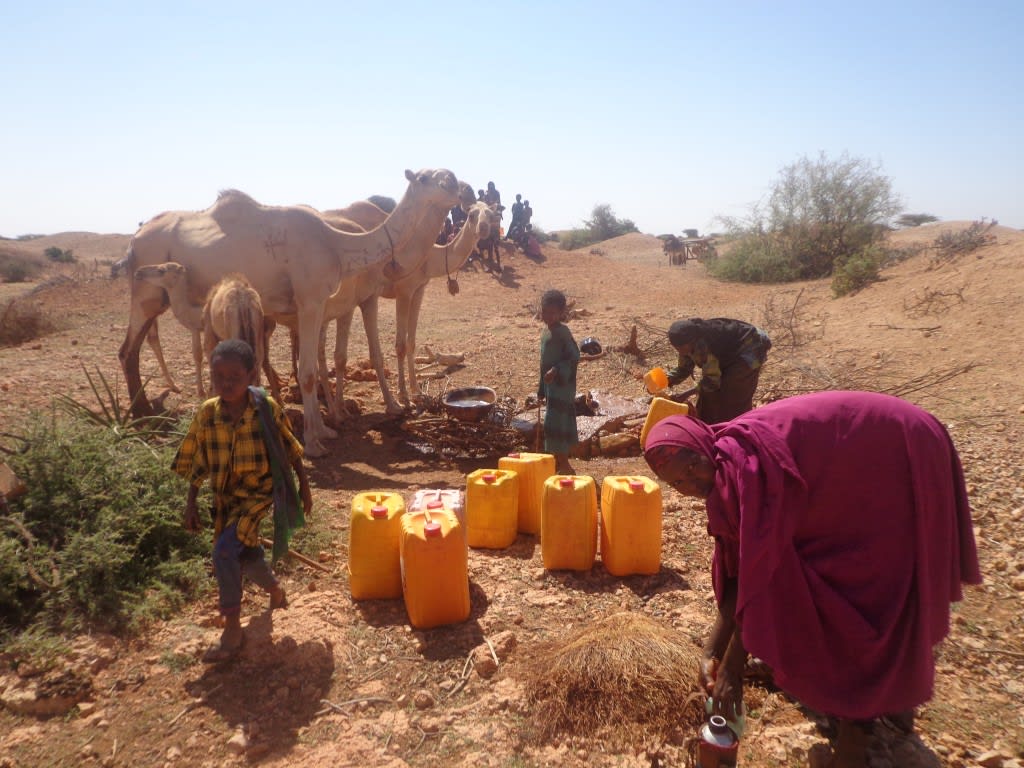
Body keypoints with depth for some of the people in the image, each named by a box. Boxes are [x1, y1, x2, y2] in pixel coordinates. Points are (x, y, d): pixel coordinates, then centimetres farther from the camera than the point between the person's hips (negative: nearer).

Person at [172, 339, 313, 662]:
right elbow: (195, 464, 3)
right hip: (225, 496, 4)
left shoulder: (268, 409, -16)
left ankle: (233, 630, -6)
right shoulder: (206, 414, -9)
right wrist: (191, 504, 4)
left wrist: (304, 486, 4)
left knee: (224, 550, -20)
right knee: (245, 554, 16)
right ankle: (276, 589, 49)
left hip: (258, 492, -4)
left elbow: (291, 450, -2)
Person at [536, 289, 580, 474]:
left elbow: (574, 357, -19)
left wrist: (556, 370, -29)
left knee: (556, 422, -9)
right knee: (560, 422, 14)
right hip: (551, 384, 9)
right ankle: (559, 461, 22)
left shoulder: (562, 331, -13)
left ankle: (563, 464, -2)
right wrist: (542, 388, 21)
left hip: (562, 384, -9)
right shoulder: (546, 332, 14)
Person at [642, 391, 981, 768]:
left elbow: (757, 571, -31)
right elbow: (736, 568, -3)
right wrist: (712, 651, -7)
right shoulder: (723, 472, -5)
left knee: (874, 600, 0)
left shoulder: (744, 460, -32)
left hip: (903, 458, -8)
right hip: (845, 474, 8)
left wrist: (732, 669, -24)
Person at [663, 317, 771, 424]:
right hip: (733, 353, 9)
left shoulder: (705, 344, -38)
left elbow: (712, 380, -35)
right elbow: (683, 369, -3)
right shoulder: (688, 344, -12)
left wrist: (687, 394, -36)